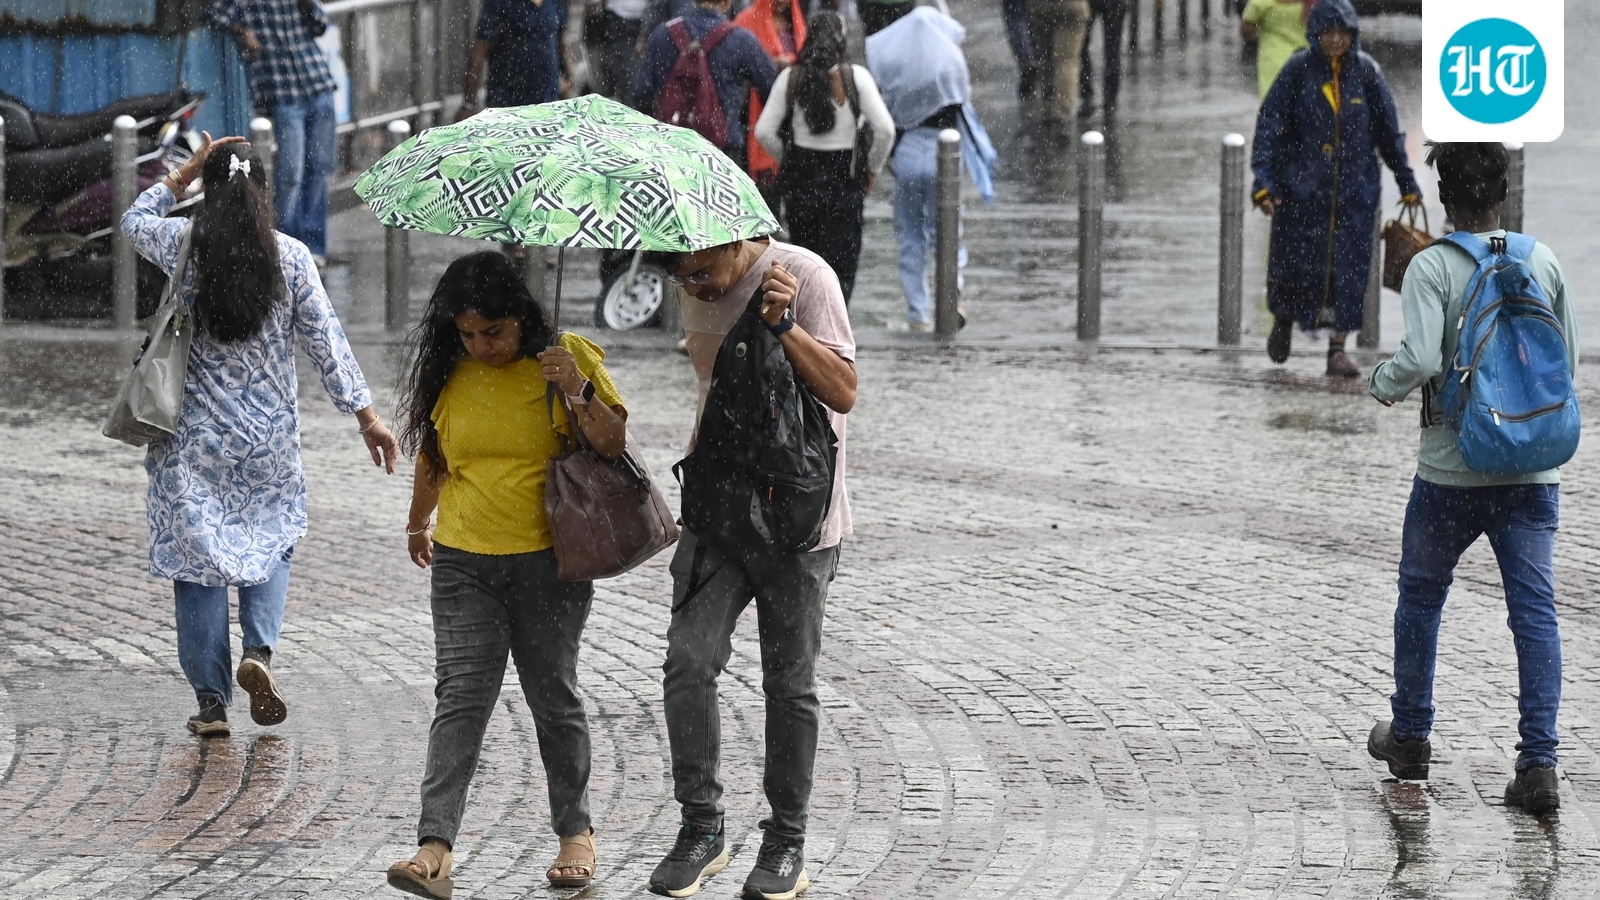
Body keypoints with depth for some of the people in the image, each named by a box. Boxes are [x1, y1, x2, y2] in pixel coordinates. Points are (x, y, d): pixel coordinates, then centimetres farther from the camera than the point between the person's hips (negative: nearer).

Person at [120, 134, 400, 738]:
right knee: (273, 541, 19)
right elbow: (326, 341, -4)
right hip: (269, 439, 1)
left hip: (194, 438, -1)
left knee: (196, 556, 5)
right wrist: (365, 414, 2)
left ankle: (211, 700, 5)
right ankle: (258, 650, -5)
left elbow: (134, 219, 17)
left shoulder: (183, 246, -6)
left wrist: (187, 171, 16)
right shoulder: (291, 257, -5)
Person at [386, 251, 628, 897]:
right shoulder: (449, 374, 4)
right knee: (460, 697, -8)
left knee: (553, 697, 8)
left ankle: (575, 832, 23)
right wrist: (418, 525, 31)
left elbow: (616, 446, -8)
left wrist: (580, 393, -24)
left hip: (548, 560, -2)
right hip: (463, 560, 2)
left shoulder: (569, 358, -4)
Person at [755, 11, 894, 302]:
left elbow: (764, 132, -5)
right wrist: (872, 169, 4)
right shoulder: (855, 76, -8)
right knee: (841, 265, 1)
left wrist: (786, 160, 12)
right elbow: (885, 130, -12)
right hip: (844, 179, -2)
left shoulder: (791, 78, -3)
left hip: (800, 177, 2)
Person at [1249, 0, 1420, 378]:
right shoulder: (1298, 70, -7)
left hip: (1355, 190, 2)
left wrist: (1406, 182, 10)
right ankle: (1283, 319, 34)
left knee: (1350, 269, -2)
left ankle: (1338, 349, 7)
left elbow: (1389, 130, 8)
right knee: (1297, 262, 3)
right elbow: (1269, 125, -7)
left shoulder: (1366, 71, -1)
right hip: (1302, 187, -1)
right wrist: (1264, 181, -16)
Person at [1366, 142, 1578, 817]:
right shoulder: (1544, 263, 3)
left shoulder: (1433, 267, -10)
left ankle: (1409, 736, 31)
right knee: (1535, 610, 0)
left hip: (1451, 470, -2)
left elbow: (1420, 359, -22)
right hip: (1533, 470, 2)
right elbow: (1569, 363, 8)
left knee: (1420, 596, 18)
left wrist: (1381, 381, -2)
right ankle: (1538, 761, -9)